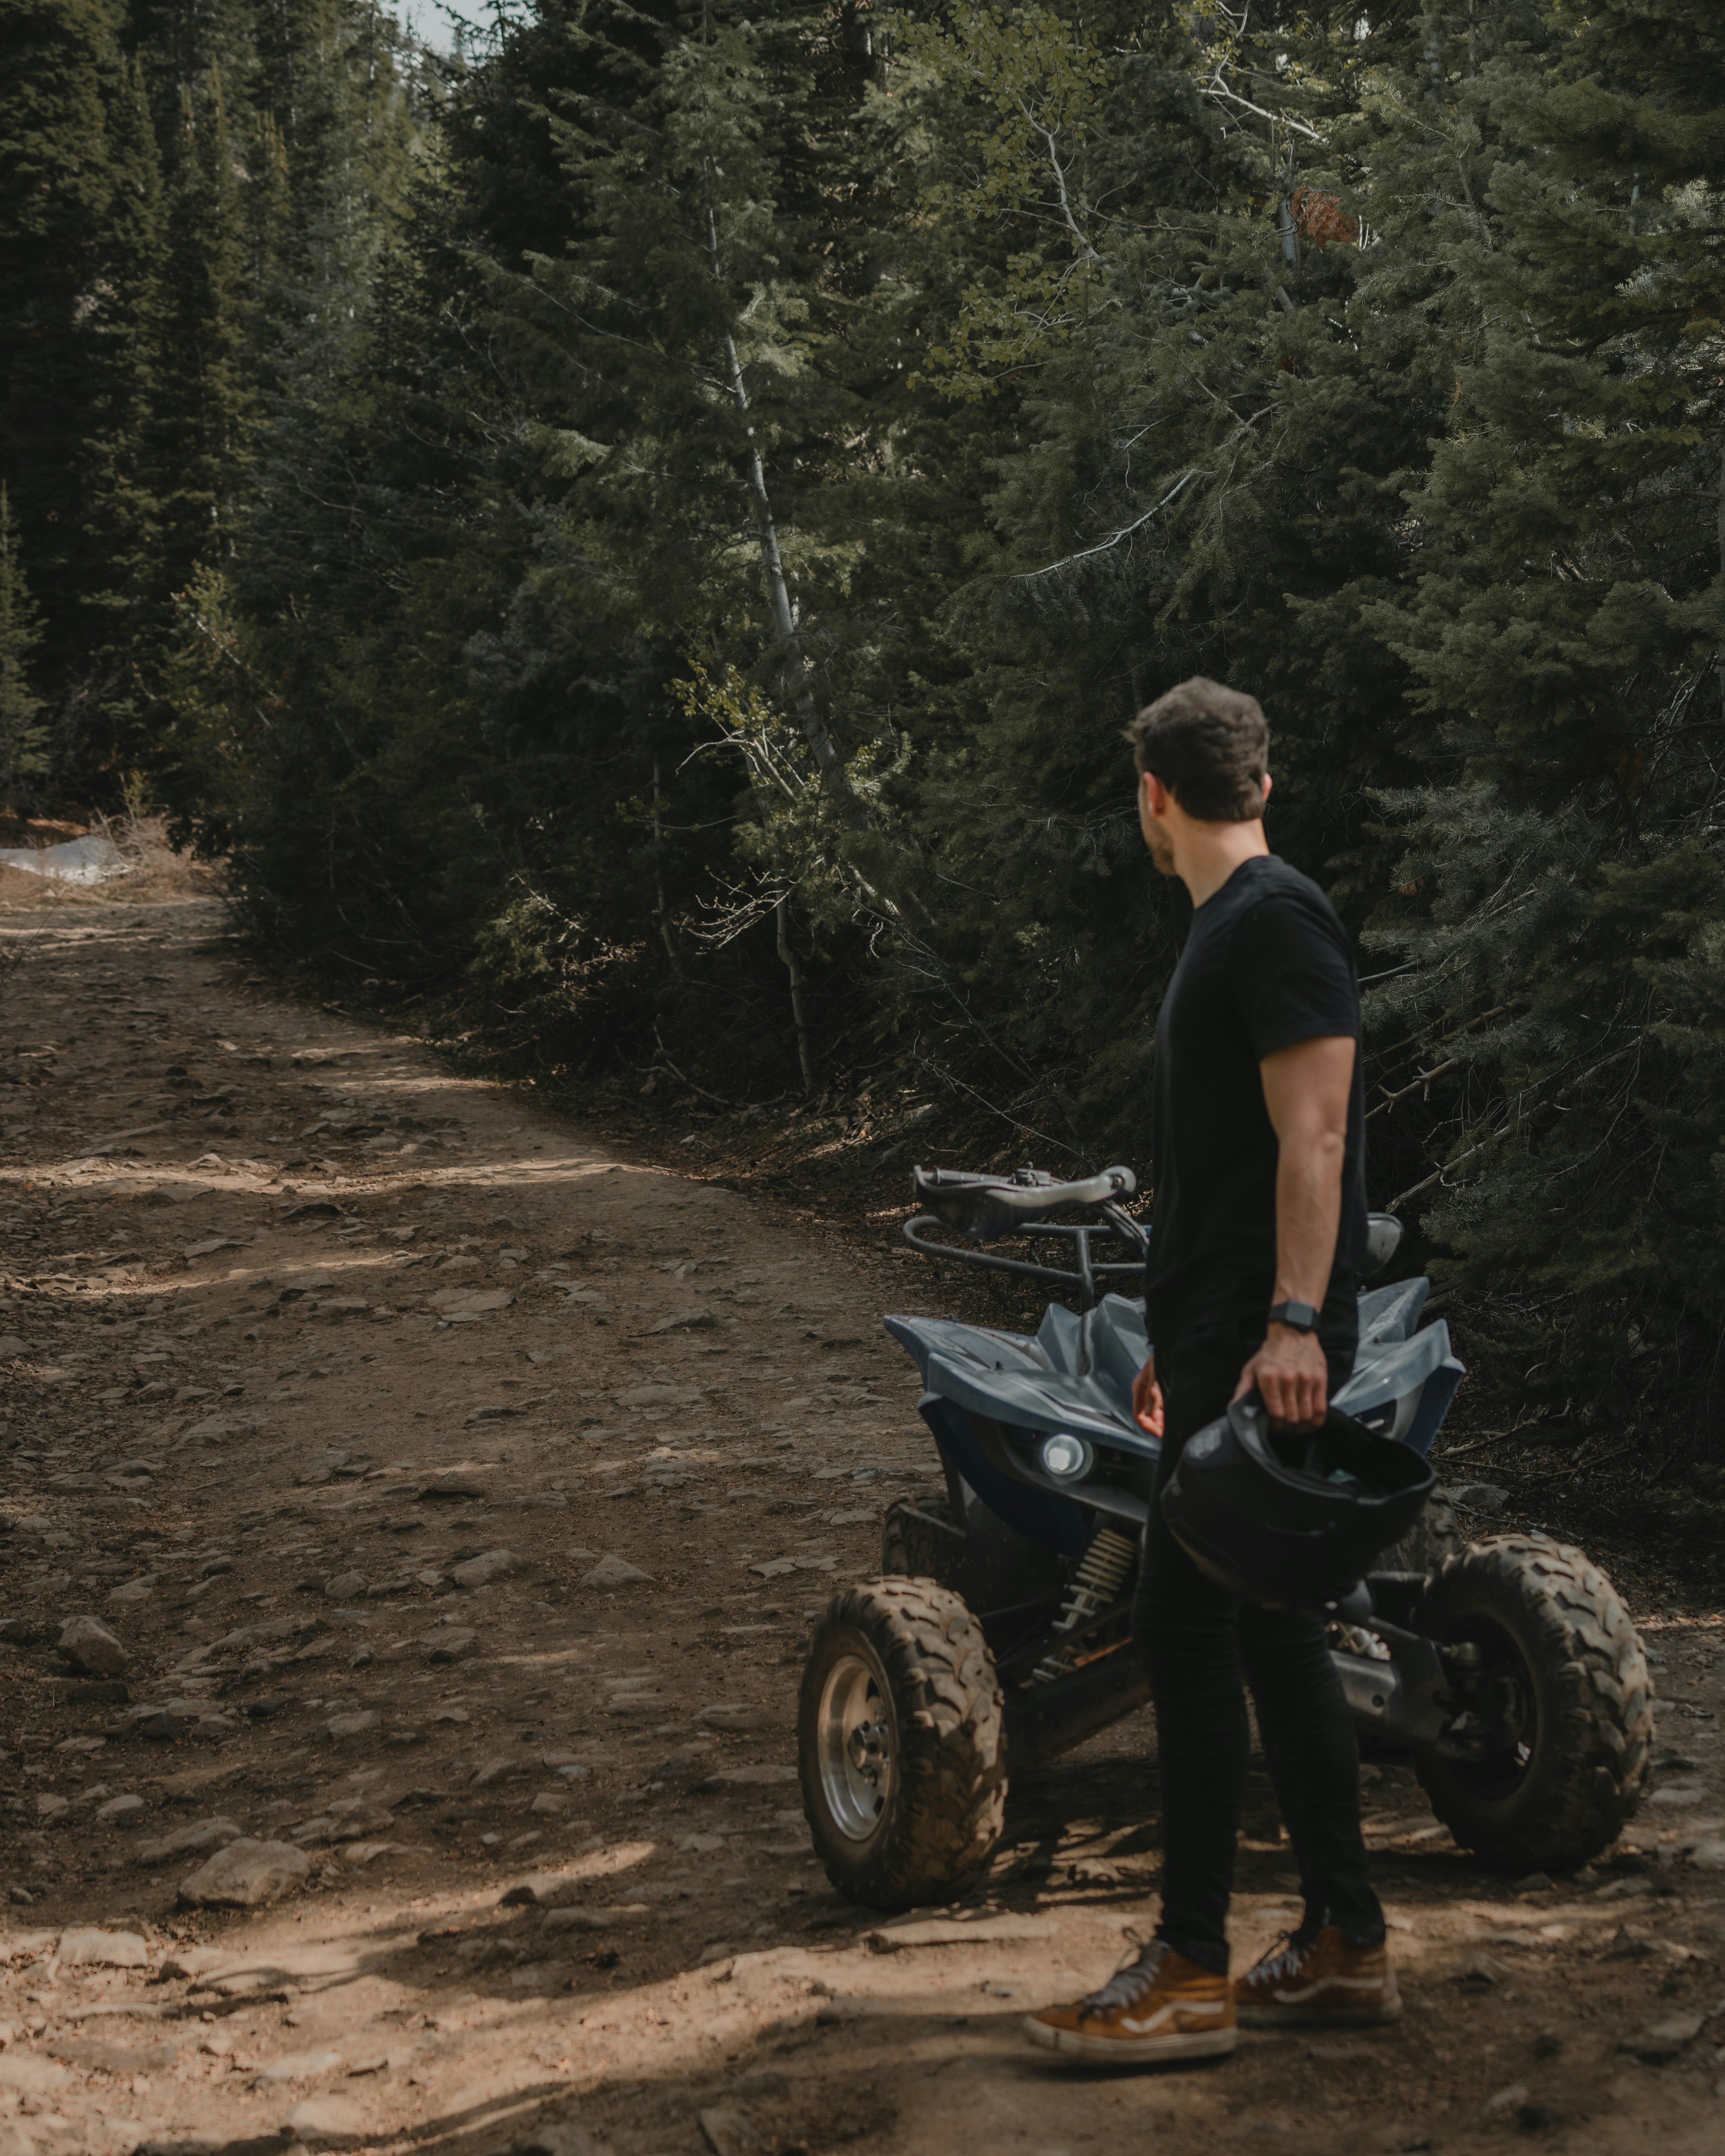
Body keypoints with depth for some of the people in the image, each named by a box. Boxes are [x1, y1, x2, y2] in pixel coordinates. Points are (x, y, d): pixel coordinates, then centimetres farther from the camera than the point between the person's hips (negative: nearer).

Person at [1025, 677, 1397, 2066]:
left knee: (1188, 1627, -8)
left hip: (1263, 1343, -10)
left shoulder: (1275, 923, -12)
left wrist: (1292, 1324, -27)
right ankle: (1347, 1946, 18)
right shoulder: (1229, 929, 20)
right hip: (1227, 1339, 10)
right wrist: (1182, 1343, 27)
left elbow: (1313, 1135, -20)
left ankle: (1192, 1977, -2)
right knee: (1270, 1629, 11)